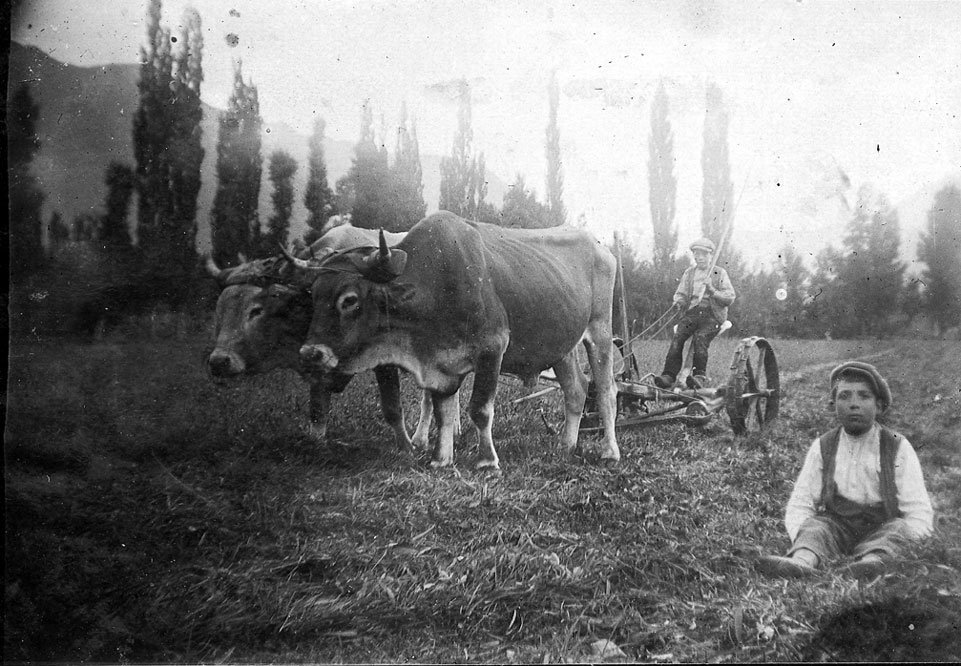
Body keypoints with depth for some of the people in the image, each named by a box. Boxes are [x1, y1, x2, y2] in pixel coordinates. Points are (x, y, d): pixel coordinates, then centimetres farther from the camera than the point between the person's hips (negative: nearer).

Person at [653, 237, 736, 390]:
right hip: (692, 312, 3)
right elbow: (680, 294, 18)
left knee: (700, 337, -33)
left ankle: (700, 376, -33)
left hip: (712, 314, -3)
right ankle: (669, 376, -34)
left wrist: (712, 291, -13)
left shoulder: (720, 273, 10)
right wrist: (679, 302, -6)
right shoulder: (689, 273, 20)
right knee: (678, 336, -26)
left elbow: (730, 298, 3)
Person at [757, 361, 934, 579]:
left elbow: (919, 513, -3)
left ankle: (873, 560, -55)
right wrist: (801, 540, -18)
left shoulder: (898, 448, 2)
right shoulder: (822, 447, 6)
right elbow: (798, 506, 3)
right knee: (814, 526, -26)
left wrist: (908, 551, -21)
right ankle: (802, 560, -54)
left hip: (882, 530, -1)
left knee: (901, 528, -28)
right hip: (836, 526, 1)